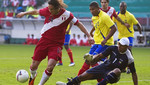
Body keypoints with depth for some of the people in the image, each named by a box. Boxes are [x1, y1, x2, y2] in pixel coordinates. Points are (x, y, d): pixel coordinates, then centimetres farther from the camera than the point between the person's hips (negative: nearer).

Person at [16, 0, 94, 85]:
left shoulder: (67, 15, -13)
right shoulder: (47, 10, -7)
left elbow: (79, 24, -2)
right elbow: (36, 12, 13)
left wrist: (89, 36, -6)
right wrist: (24, 13, 27)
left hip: (56, 44, -2)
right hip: (44, 40, 2)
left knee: (50, 67, -23)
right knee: (33, 66, 3)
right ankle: (33, 76, 40)